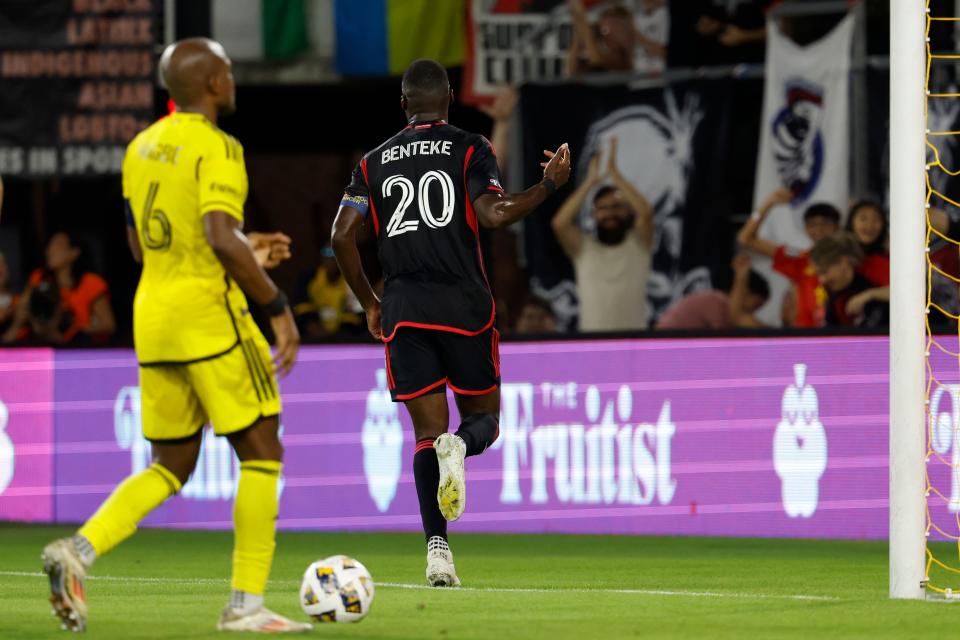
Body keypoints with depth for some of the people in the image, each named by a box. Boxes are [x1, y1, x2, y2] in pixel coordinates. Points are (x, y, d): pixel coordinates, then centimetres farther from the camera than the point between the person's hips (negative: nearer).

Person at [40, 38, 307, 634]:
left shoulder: (142, 147, 14)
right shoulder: (215, 147, -12)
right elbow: (222, 238, -24)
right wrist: (279, 307, -17)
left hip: (153, 315, 8)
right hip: (209, 313, -8)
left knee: (171, 467, 13)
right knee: (262, 452, 3)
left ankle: (78, 550, -9)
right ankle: (247, 603, 0)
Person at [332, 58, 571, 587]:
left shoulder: (375, 162, 12)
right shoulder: (469, 150, 2)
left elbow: (342, 235, 5)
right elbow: (493, 215, -12)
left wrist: (369, 303, 15)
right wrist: (549, 184, 1)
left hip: (403, 309, 2)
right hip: (464, 305, -2)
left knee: (427, 431, 4)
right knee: (484, 418, 12)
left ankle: (437, 548, -11)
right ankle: (460, 445, -26)